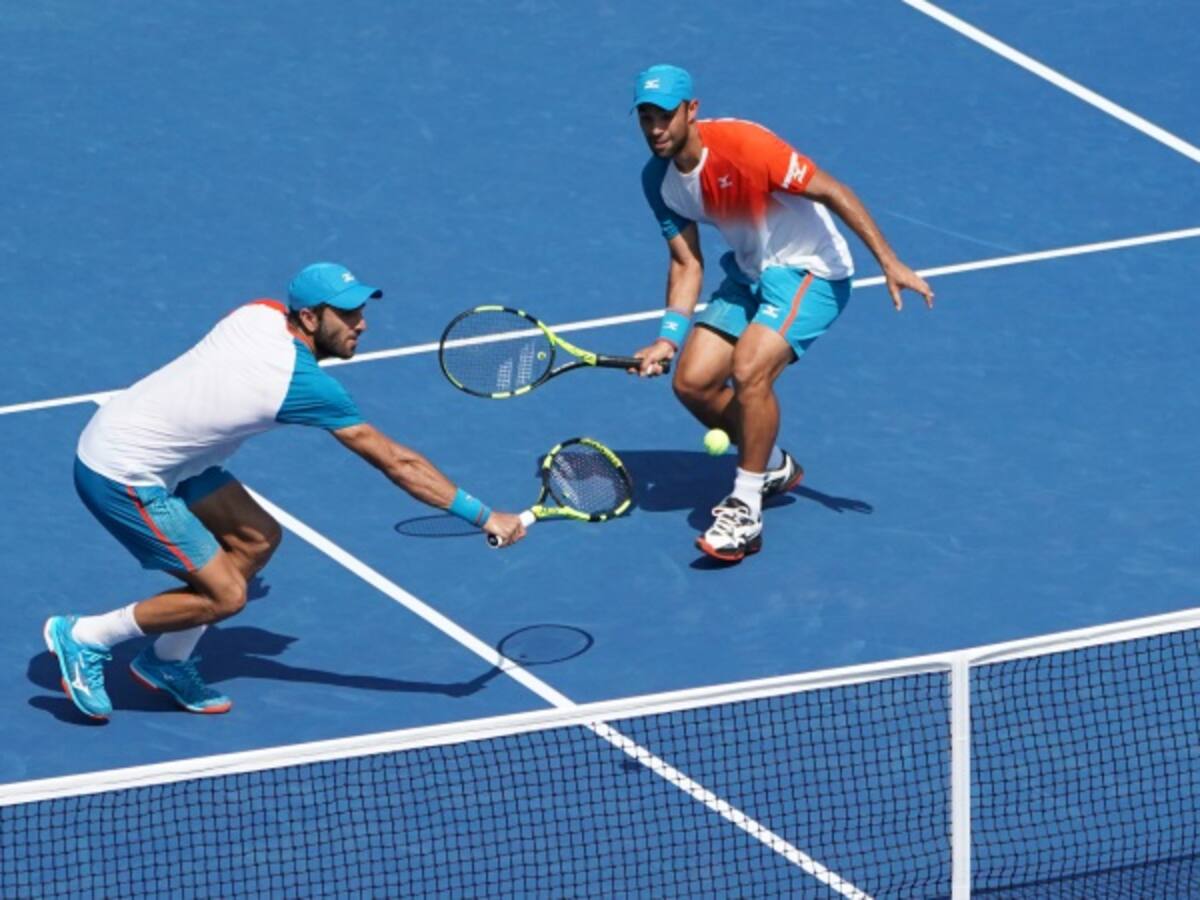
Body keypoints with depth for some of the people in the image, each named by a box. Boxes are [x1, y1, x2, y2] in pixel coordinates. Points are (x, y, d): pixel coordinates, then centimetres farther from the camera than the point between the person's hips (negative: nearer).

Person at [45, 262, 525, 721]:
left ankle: (166, 661, 22)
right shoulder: (306, 384, -24)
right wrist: (485, 517, -15)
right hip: (121, 476, -9)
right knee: (224, 595, -5)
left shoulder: (262, 312, -3)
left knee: (258, 538, 10)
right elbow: (398, 463, -20)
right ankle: (82, 637, 8)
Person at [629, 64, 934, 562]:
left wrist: (890, 263, -26)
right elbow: (686, 262, 3)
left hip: (809, 271, -7)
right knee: (692, 381, -3)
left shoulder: (742, 144, -27)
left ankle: (745, 511, -13)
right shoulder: (659, 180, -4)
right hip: (748, 273, 7)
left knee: (749, 369, -27)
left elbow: (833, 192, -23)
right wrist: (669, 337, -11)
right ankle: (773, 467, 23)